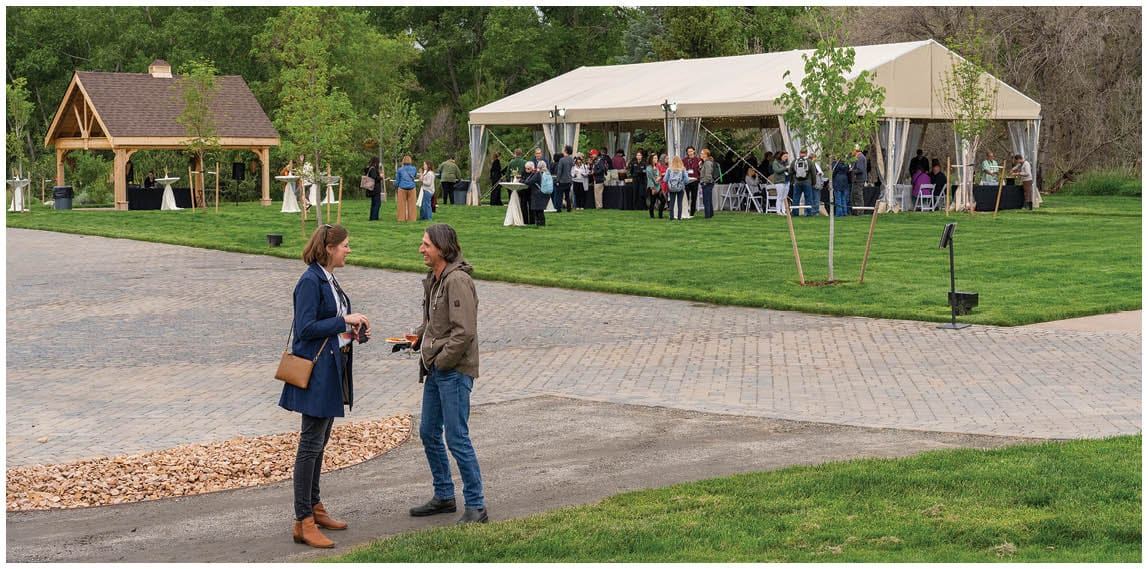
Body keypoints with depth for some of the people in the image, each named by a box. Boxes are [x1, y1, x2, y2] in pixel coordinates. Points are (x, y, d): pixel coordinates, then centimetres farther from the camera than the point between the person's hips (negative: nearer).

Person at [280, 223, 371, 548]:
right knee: (311, 443, -7)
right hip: (316, 372, -10)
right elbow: (306, 328, -22)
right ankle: (303, 523, -4)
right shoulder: (310, 281, -16)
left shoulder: (328, 279, 13)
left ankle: (314, 508, 28)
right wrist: (345, 320, -19)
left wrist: (355, 331, 6)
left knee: (320, 442, 17)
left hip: (333, 369, 10)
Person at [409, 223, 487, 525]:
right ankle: (444, 496, 29)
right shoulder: (434, 279, 12)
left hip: (454, 371, -10)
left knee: (457, 438, -7)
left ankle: (476, 506, 2)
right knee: (429, 433, 16)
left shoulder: (458, 280, -18)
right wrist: (418, 337, 9)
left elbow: (464, 332, -23)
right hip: (435, 369, 10)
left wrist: (441, 361, -15)